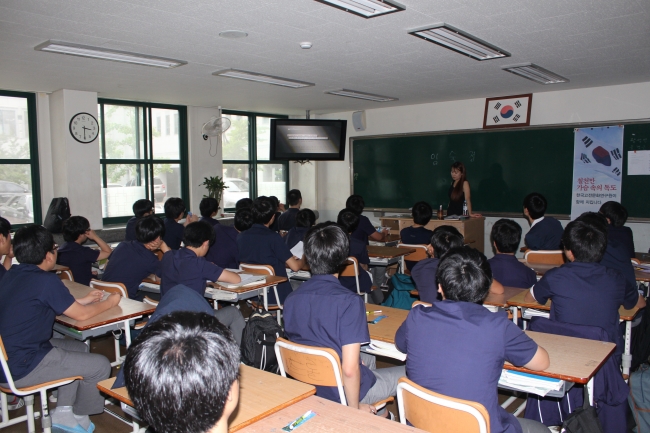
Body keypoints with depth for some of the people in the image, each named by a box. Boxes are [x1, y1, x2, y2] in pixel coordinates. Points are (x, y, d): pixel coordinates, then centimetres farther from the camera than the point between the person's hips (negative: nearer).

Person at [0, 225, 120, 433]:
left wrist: (83, 300, 19)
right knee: (100, 366, -2)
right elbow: (81, 315, -11)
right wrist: (109, 302, 7)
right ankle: (79, 416, 22)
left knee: (79, 347, 22)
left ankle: (63, 413, 22)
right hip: (20, 368, -9)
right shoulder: (46, 280, -20)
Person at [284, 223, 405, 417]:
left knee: (368, 358, 32)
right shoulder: (349, 302, -28)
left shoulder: (291, 299, -9)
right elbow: (350, 369, -29)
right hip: (341, 391, -6)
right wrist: (354, 408, -12)